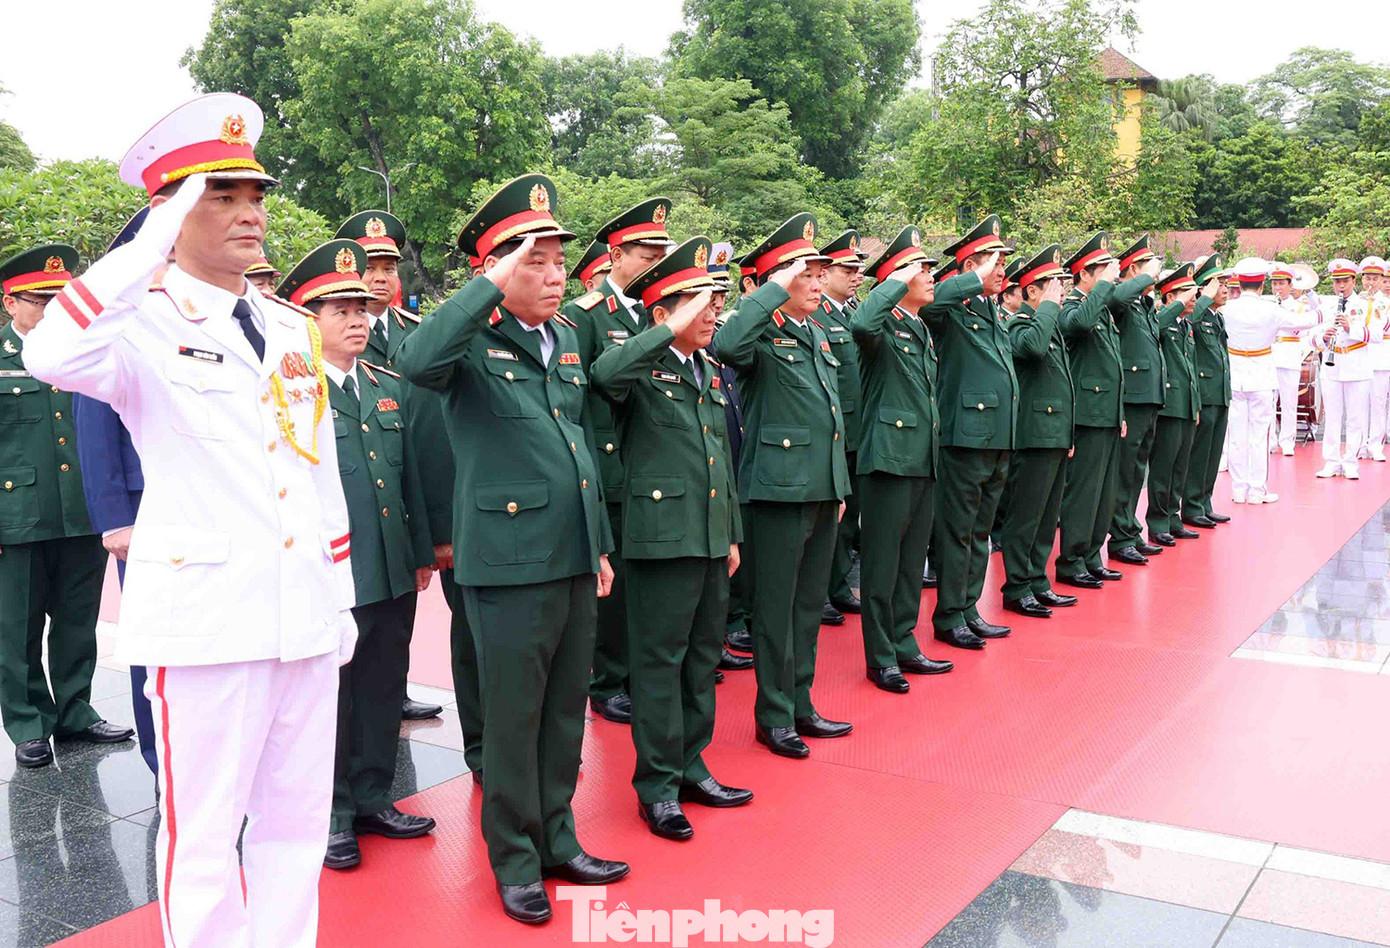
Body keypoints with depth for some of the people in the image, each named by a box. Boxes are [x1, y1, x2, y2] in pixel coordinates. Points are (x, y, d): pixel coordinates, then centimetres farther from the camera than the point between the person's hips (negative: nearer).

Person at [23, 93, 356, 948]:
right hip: (207, 615, -6)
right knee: (204, 834, 4)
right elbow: (53, 356, -30)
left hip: (306, 616, 6)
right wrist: (156, 242, -24)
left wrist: (342, 597, 16)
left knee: (297, 821, 14)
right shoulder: (144, 325, -5)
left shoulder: (292, 326, 13)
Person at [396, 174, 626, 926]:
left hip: (575, 559, 7)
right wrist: (494, 286, -31)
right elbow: (415, 362, -34)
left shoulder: (567, 337, 12)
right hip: (511, 564, -7)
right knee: (513, 717, 6)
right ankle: (514, 860, 22)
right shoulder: (472, 342, -10)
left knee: (565, 711, 16)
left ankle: (558, 840, 32)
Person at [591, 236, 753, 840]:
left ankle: (691, 766, 28)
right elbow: (604, 373, -34)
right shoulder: (641, 368, -8)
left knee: (702, 657, 15)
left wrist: (733, 535, 19)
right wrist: (672, 332, -32)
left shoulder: (711, 372, 15)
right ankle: (657, 785, 12)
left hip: (712, 538, 8)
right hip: (661, 535, -8)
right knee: (659, 660, 0)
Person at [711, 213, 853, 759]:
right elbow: (725, 345, -36)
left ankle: (800, 704, 26)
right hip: (780, 488, -8)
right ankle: (774, 715, 13)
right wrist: (777, 290, -27)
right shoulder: (763, 334, -10)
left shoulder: (817, 335, 16)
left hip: (823, 489, 8)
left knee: (810, 604, 15)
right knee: (776, 606, 2)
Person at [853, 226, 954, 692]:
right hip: (890, 460, -8)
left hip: (924, 461, 9)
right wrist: (899, 280, -23)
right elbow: (861, 324, -36)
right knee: (883, 562, 0)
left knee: (912, 560, 15)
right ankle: (880, 658, 10)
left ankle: (904, 645, 26)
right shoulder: (885, 326, -9)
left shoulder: (923, 331, 17)